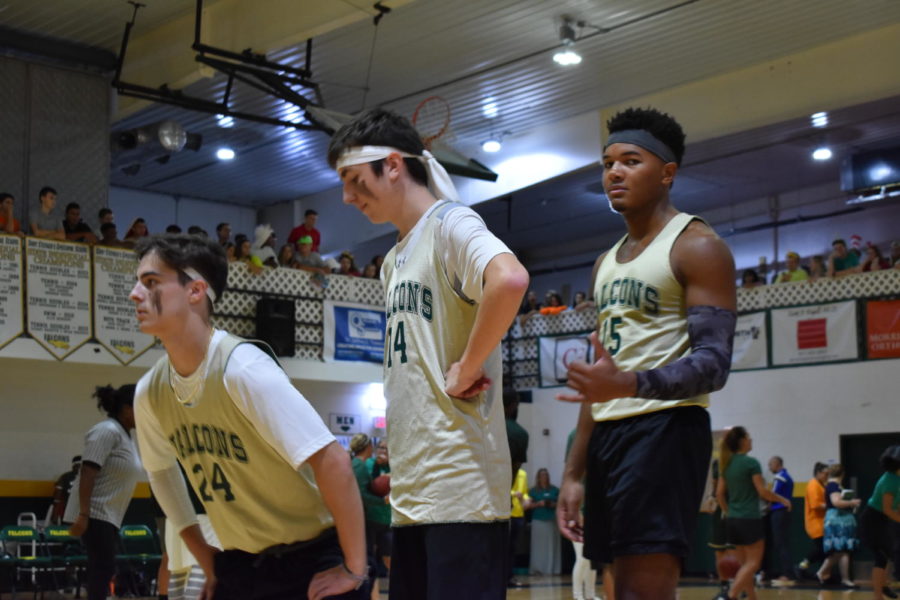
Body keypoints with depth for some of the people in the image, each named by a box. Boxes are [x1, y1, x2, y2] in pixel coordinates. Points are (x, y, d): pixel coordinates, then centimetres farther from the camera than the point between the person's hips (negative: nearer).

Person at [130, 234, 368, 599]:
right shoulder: (149, 392, -2)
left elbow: (332, 461, -26)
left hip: (312, 563, -6)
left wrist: (354, 568, -21)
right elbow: (160, 472, 17)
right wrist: (205, 558, 14)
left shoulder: (243, 368, -23)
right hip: (240, 566, 6)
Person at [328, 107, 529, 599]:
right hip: (409, 489, 9)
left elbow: (509, 280, -28)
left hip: (460, 486, -9)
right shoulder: (394, 260, 20)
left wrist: (465, 373, -19)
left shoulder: (450, 225, -7)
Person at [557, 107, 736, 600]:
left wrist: (631, 384, -33)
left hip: (665, 429, -8)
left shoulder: (697, 247, -5)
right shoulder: (606, 263, 20)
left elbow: (713, 364, -16)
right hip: (609, 433, 8)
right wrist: (575, 472, 16)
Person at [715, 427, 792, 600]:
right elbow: (763, 491, -12)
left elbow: (719, 493, 10)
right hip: (750, 519, -7)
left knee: (745, 563, 14)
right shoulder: (751, 463, -11)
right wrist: (783, 500, 2)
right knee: (753, 563, -5)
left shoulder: (727, 464, 9)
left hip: (732, 520, 7)